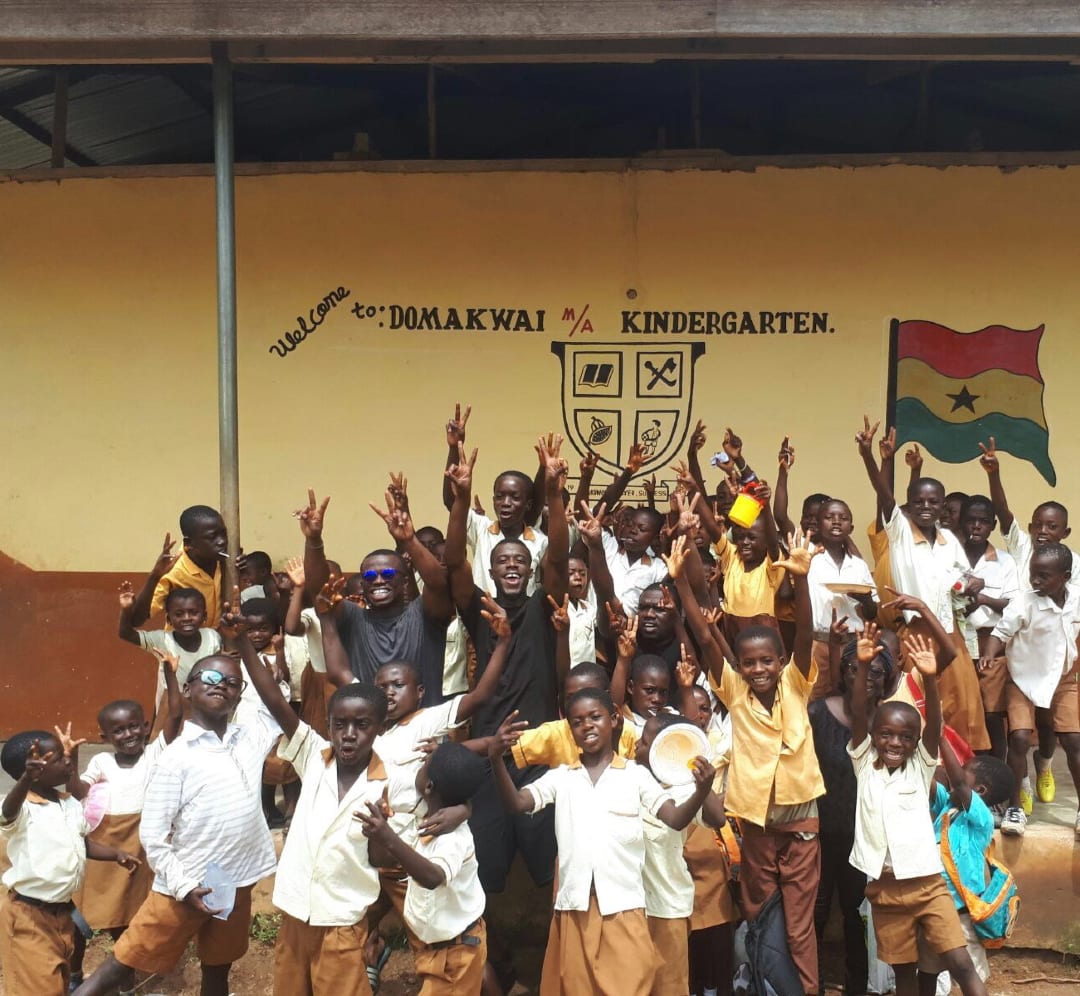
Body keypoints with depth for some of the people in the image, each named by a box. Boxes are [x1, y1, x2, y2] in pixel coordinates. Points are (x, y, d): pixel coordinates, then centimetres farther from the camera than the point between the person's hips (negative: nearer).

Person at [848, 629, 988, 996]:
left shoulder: (920, 767, 2)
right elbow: (857, 714, -11)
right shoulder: (864, 765, 2)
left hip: (928, 883, -1)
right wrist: (863, 666, -24)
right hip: (884, 889, 1)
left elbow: (935, 724, -14)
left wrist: (929, 678, -30)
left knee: (961, 964, -6)